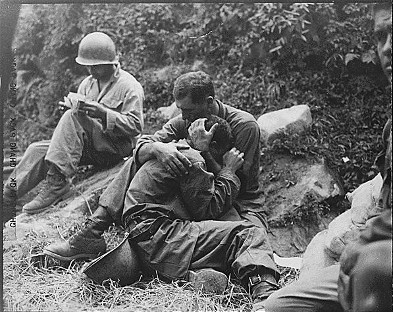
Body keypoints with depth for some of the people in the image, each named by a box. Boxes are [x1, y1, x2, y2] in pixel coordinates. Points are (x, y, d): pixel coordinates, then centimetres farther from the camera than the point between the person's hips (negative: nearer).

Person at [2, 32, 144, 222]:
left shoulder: (129, 86, -6)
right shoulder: (87, 83, 16)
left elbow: (135, 126, -13)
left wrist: (103, 113, -24)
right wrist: (73, 105, -7)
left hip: (117, 148, -7)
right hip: (90, 147, 7)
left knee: (73, 117, -30)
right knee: (38, 150, -12)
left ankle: (57, 181, -34)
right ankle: (7, 198, -19)